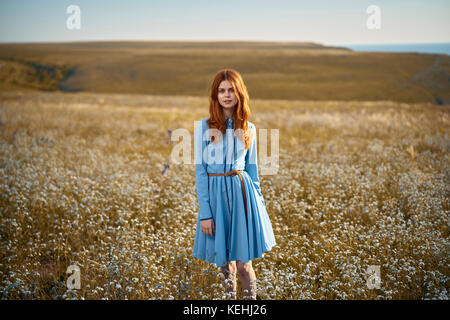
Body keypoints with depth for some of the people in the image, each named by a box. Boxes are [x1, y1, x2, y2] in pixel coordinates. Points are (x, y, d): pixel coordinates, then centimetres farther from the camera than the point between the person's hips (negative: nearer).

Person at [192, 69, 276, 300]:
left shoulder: (248, 129, 6)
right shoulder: (204, 127, -3)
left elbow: (252, 168, 13)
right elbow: (200, 170, -4)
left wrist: (258, 201, 11)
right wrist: (204, 212, -8)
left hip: (242, 191, 1)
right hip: (215, 194, -1)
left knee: (243, 262, -1)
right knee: (224, 261, 8)